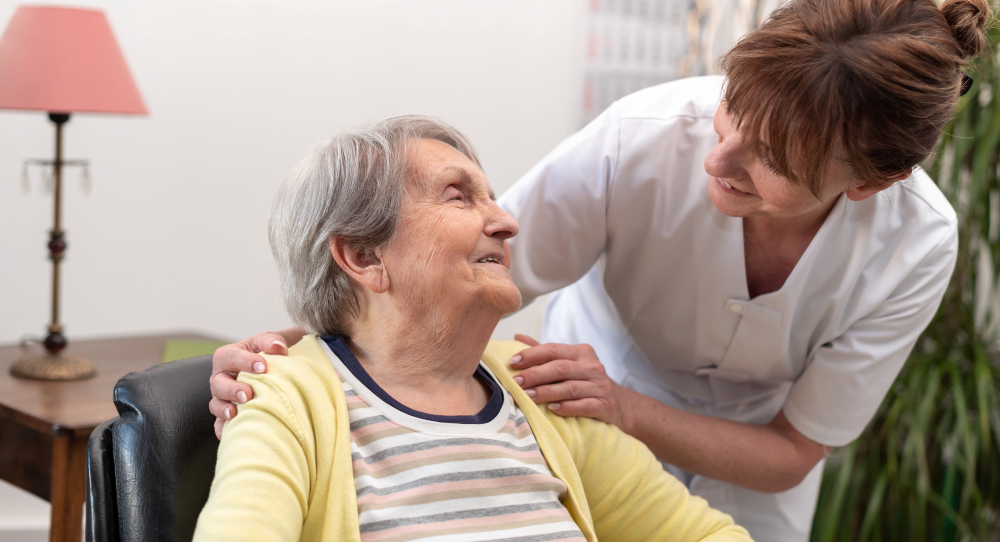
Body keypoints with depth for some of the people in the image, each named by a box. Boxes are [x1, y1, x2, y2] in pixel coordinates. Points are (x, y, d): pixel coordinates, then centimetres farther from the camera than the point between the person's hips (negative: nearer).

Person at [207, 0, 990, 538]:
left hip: (752, 440, 2)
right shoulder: (640, 142, -36)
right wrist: (293, 347, -43)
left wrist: (629, 411, -37)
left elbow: (789, 454, -21)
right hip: (604, 374, -1)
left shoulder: (916, 244, -30)